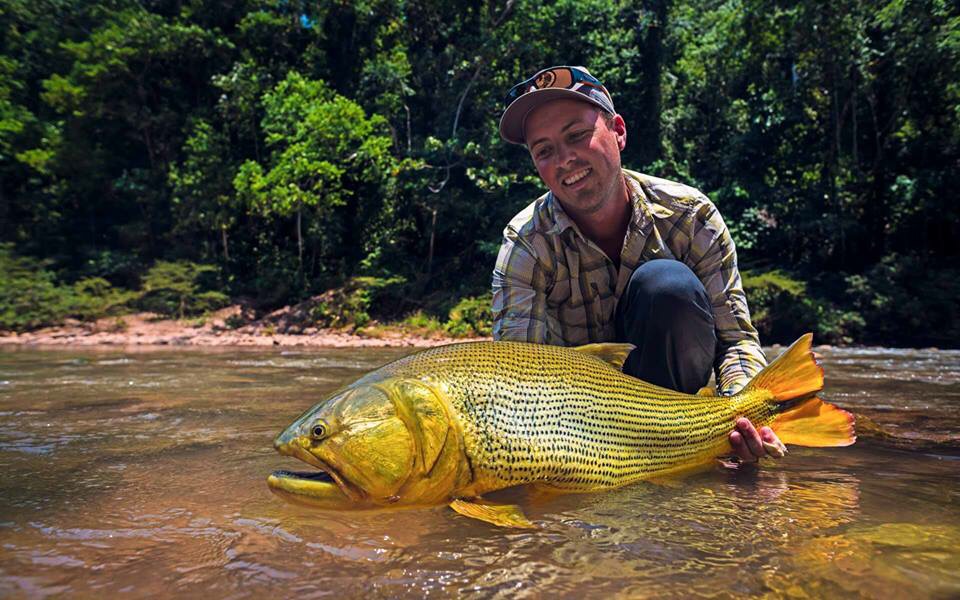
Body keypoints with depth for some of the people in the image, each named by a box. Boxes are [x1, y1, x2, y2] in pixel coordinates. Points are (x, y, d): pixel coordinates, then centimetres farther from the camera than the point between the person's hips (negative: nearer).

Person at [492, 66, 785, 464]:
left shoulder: (689, 215, -14)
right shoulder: (527, 245, -17)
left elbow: (736, 337, -13)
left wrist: (743, 415, -35)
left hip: (671, 384, 0)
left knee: (667, 283, -29)